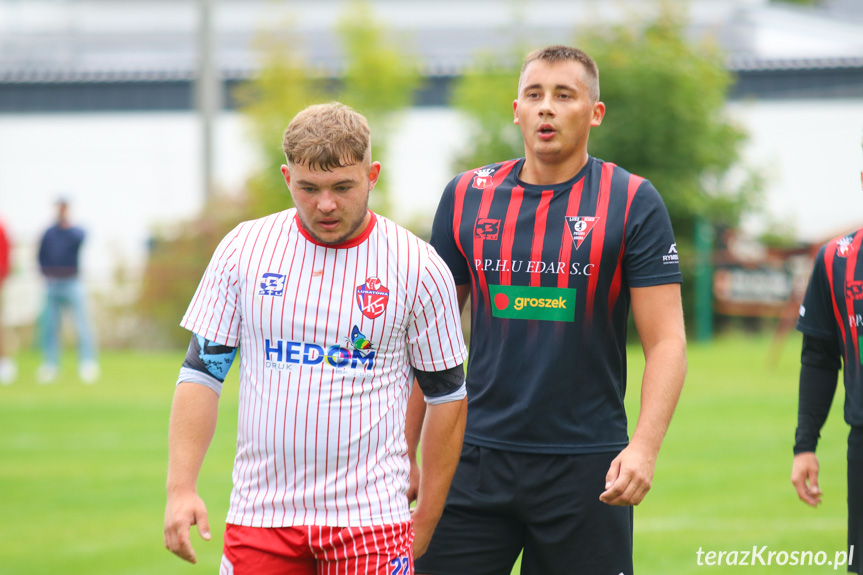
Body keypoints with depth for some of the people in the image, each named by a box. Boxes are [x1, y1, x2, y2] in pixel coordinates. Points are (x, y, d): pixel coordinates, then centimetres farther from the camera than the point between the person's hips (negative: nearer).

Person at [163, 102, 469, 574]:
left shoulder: (418, 267, -1)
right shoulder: (243, 248, 3)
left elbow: (447, 396, 6)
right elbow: (201, 371, 7)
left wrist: (425, 525, 4)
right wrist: (180, 487, -4)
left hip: (371, 521, -2)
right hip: (260, 515, 2)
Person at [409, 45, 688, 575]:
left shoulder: (632, 203, -2)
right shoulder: (467, 197, 7)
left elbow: (667, 342, -5)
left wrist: (644, 447, -19)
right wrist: (404, 453, 9)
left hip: (586, 468, -2)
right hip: (477, 460, 2)